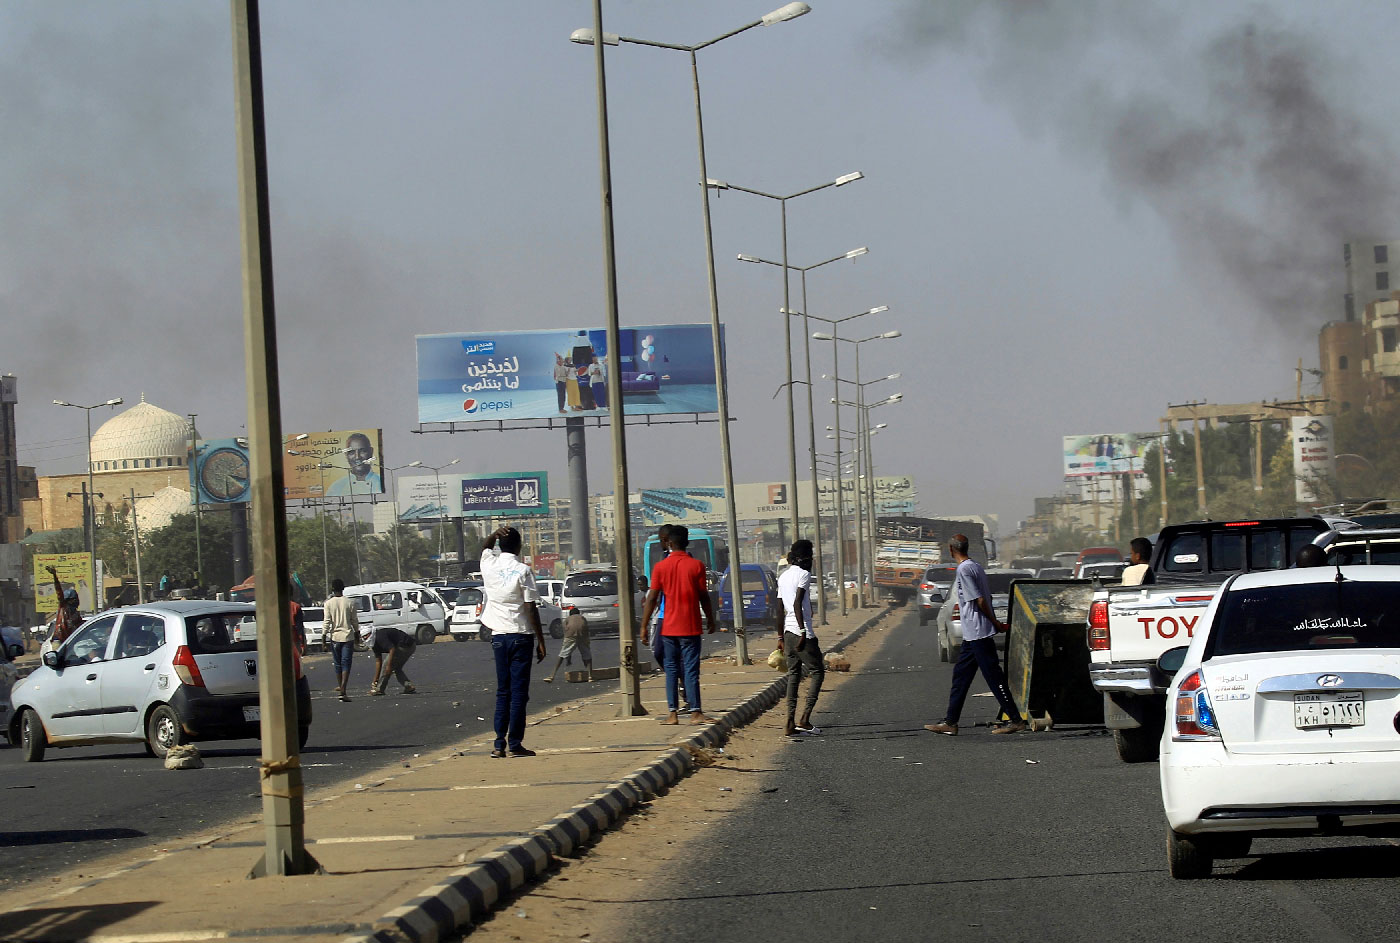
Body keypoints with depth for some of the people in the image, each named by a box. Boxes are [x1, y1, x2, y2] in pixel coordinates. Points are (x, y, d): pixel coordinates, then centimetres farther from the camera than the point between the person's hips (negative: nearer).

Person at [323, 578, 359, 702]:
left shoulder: (329, 603, -4)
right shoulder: (349, 603, -2)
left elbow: (327, 622, -8)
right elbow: (355, 621, 4)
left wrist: (324, 636, -2)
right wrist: (357, 633, 19)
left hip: (335, 637, 1)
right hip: (348, 636, -1)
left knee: (337, 664, 16)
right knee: (346, 664, -5)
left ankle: (340, 686, 28)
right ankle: (343, 690, -18)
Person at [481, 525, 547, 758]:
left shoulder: (490, 565, 3)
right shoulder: (523, 571, -9)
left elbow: (485, 548, 28)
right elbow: (531, 608, -10)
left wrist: (495, 534, 8)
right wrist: (540, 641, -5)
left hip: (498, 635, 4)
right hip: (520, 634, -4)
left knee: (502, 691, 11)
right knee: (519, 692, -2)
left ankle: (499, 744, 7)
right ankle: (514, 744, -5)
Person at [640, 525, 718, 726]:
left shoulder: (661, 567, -1)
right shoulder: (696, 566, -5)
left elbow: (652, 599, -2)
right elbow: (704, 597, -2)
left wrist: (644, 627, 2)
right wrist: (711, 620, 12)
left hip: (668, 628, 2)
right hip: (690, 627, -2)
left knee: (671, 669, 8)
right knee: (691, 670, -1)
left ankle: (672, 713, 5)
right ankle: (695, 713, -5)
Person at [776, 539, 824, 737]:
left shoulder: (783, 576, 16)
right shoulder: (803, 574, -9)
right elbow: (797, 603, -19)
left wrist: (780, 637, 23)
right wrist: (803, 632, -22)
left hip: (788, 632, 8)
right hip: (803, 632, -8)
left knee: (793, 675, 9)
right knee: (817, 672, 1)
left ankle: (790, 722, 3)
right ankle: (805, 718, -9)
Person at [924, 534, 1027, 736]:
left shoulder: (964, 570, -16)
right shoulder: (976, 566, 13)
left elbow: (980, 600, -18)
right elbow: (987, 598, 15)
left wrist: (995, 624, -10)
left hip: (978, 634, -10)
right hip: (973, 634, 10)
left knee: (994, 677, -6)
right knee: (960, 675, 11)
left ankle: (1015, 720, -3)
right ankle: (950, 722, 14)